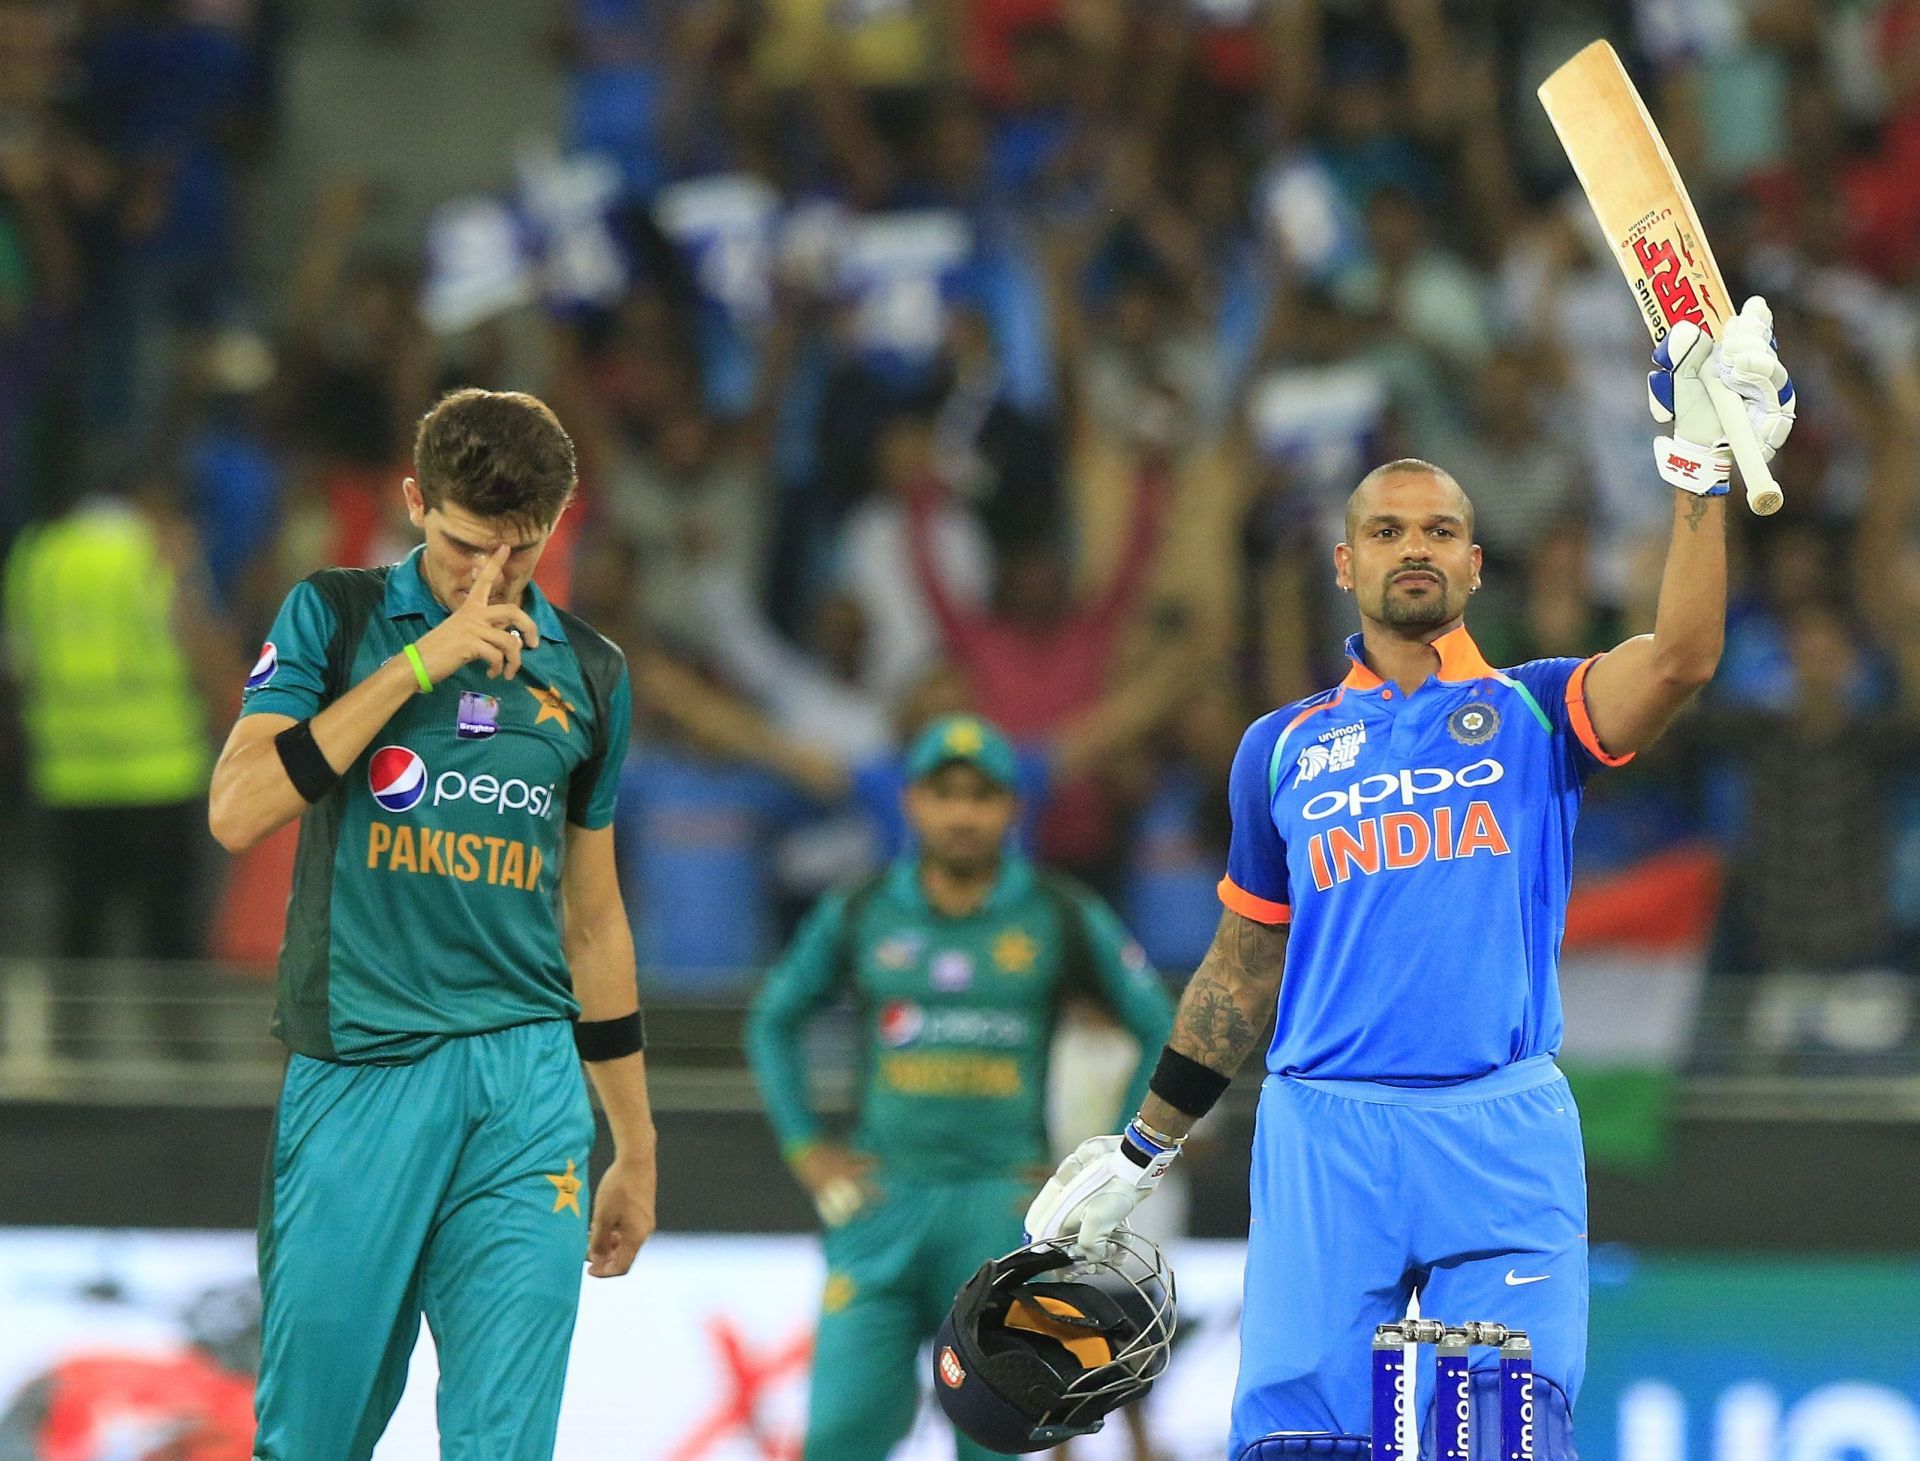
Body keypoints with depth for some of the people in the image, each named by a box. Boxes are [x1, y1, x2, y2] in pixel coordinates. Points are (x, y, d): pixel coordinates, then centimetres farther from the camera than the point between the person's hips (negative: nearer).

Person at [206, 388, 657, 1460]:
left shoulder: (589, 675, 14)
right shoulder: (336, 618, 5)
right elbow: (240, 810, -10)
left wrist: (636, 1147, 22)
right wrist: (420, 662, -12)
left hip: (528, 1085, 2)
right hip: (357, 1077, -2)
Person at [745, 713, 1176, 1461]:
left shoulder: (1065, 920, 3)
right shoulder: (858, 916, 6)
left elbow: (1163, 1034, 9)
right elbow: (773, 1022, 21)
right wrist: (803, 1149, 9)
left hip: (1002, 1210, -1)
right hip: (881, 1207, 1)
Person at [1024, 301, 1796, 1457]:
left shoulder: (1532, 713, 10)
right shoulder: (1284, 750, 17)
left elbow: (1680, 656, -11)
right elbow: (1243, 967, 25)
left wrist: (1704, 472, -21)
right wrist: (1146, 1147, 25)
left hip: (1504, 1137, -1)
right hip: (1325, 1136, 2)